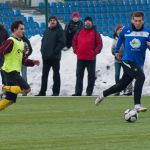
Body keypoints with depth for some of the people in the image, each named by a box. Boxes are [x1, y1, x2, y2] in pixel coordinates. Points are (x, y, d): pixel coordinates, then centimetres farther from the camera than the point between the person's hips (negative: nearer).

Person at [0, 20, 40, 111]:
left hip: (15, 72, 9)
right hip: (10, 71, -9)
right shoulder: (11, 41, -12)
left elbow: (24, 60, 20)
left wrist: (33, 62, 5)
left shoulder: (21, 42, 17)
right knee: (26, 89, -16)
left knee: (10, 99, 7)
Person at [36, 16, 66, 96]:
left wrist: (55, 51, -17)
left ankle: (56, 92, 5)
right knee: (44, 75, 9)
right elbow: (43, 41, 21)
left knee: (56, 75, 1)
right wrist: (43, 50, 5)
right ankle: (42, 92, 13)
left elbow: (62, 43, -14)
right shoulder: (47, 31, 16)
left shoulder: (59, 31, -5)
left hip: (55, 57, -7)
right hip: (45, 57, 7)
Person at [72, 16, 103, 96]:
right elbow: (74, 41, 18)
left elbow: (99, 44, -2)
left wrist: (95, 52, -9)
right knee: (79, 75, 5)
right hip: (80, 58, 3)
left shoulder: (95, 33, -1)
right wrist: (75, 50, 7)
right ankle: (78, 92, 9)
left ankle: (89, 92, 6)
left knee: (91, 76, 1)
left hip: (91, 59, -3)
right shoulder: (79, 32, 8)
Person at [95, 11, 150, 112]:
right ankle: (137, 105, -27)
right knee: (141, 77, -28)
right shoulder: (126, 30, -1)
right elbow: (121, 38, 20)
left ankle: (103, 95, 38)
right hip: (127, 61, -4)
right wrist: (116, 51, 26)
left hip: (139, 64, 4)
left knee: (121, 86, 14)